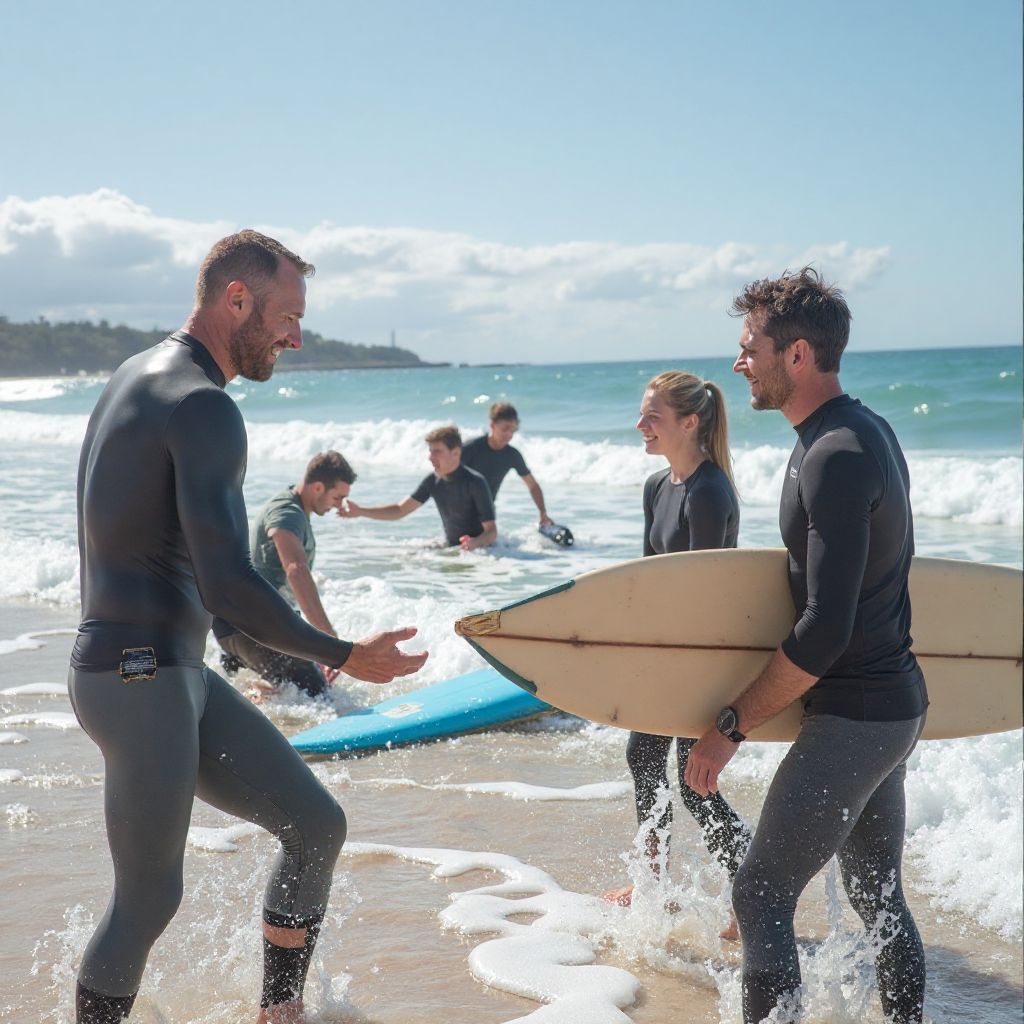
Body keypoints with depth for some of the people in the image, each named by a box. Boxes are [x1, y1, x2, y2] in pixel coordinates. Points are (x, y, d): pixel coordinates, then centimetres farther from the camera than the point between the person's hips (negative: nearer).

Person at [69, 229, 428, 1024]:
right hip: (138, 681, -10)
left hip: (177, 673, 10)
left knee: (316, 825, 11)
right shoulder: (204, 408, -18)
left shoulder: (137, 377, 14)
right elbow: (229, 586, -25)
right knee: (150, 899, 1)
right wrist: (345, 658, -17)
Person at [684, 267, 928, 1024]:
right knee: (879, 896, 18)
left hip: (851, 719, -10)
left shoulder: (836, 458, -22)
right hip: (898, 704, 10)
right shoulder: (868, 430, 8)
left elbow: (825, 630, -24)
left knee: (762, 896, -3)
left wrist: (731, 727, -18)